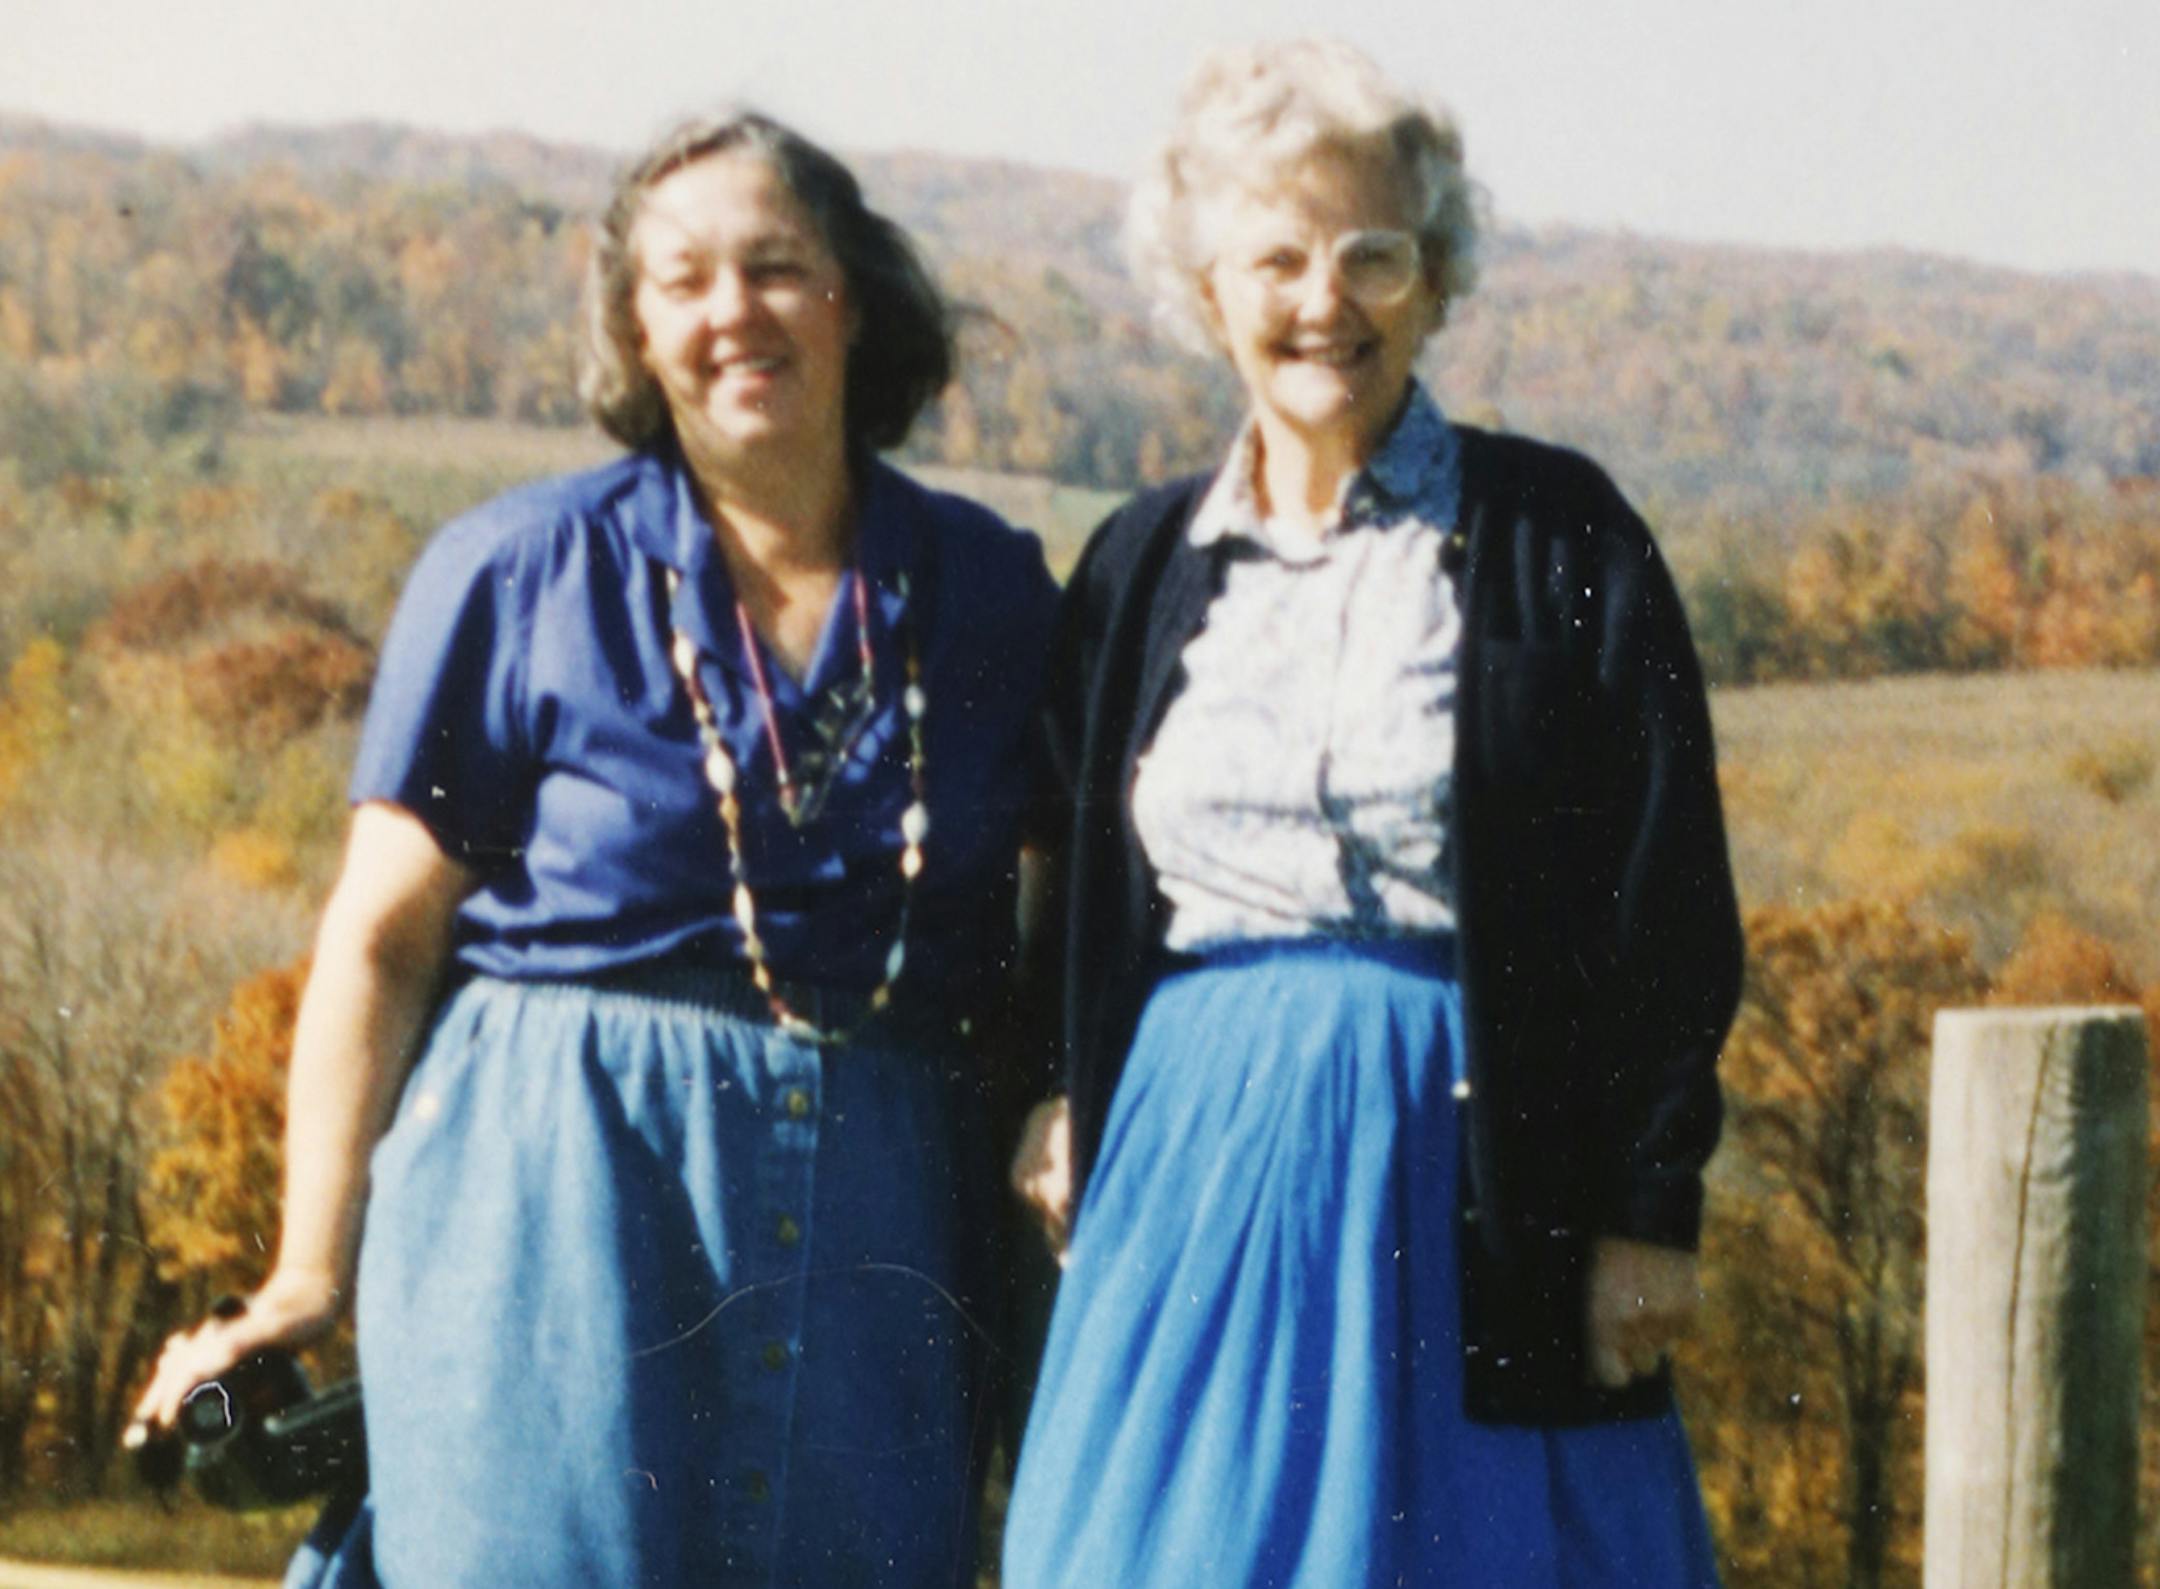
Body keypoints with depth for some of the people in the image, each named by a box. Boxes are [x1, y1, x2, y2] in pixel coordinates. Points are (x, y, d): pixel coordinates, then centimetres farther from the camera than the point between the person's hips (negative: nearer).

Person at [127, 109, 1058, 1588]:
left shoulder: (988, 590, 8)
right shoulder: (521, 575, 0)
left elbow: (1040, 939, 15)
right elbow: (381, 940, 0)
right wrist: (311, 1273, -3)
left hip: (878, 1227, 3)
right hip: (559, 1192, -2)